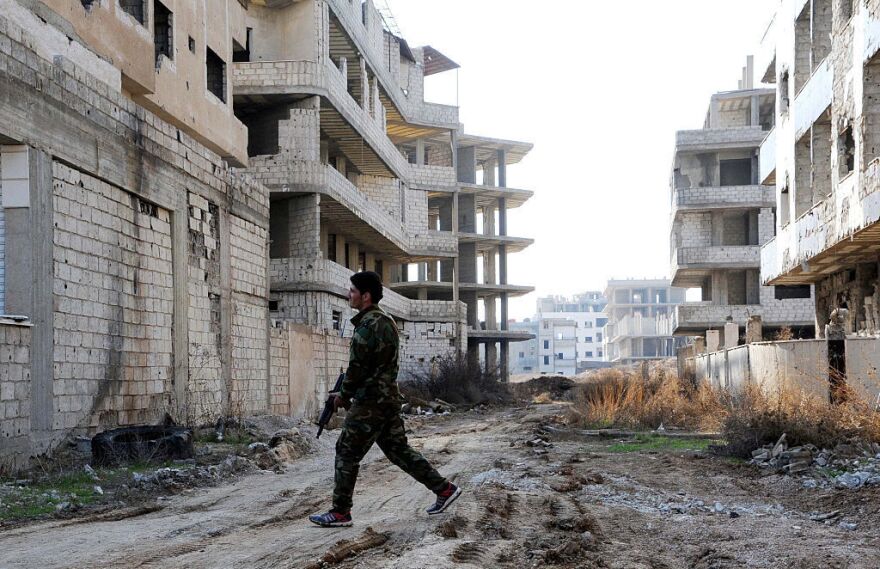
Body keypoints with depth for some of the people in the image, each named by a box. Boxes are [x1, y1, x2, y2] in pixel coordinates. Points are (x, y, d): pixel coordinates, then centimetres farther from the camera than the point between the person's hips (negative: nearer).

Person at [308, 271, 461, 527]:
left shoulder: (368, 325, -17)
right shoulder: (386, 321, 15)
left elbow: (357, 368, -15)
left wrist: (344, 395, 1)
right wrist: (350, 392, 17)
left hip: (370, 401, -9)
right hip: (389, 398, 9)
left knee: (347, 452, -1)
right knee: (398, 449, 15)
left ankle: (340, 512, 4)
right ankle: (444, 488, 15)